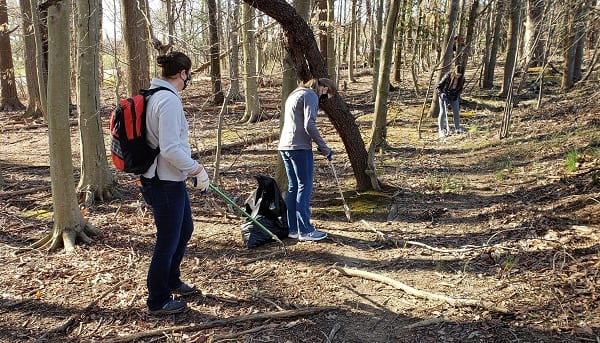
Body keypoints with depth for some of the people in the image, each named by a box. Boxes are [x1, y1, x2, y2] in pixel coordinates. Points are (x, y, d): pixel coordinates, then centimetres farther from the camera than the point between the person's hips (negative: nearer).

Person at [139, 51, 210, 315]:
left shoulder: (154, 95, 10)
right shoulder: (169, 100, -21)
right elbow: (171, 149, -27)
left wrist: (189, 168, 22)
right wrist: (197, 169, -16)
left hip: (168, 179, 10)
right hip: (165, 183, -10)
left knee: (185, 229, 24)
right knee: (168, 241, 4)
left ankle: (171, 281, 43)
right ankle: (157, 301, 22)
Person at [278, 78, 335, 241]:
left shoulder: (294, 95, 24)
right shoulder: (311, 96, -6)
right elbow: (309, 125, -17)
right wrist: (323, 148, -11)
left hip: (285, 146, 9)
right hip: (300, 147, -9)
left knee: (293, 187, 11)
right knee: (305, 187, -4)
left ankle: (292, 228, 14)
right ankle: (305, 230, -1)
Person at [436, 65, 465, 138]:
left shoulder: (462, 79, -14)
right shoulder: (448, 76, -27)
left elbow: (460, 89, 2)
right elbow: (438, 87, -21)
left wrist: (458, 102, 3)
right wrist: (441, 93, -39)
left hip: (454, 96, 4)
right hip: (444, 95, -4)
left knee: (456, 111, 2)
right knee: (443, 112, -8)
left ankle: (457, 128, 17)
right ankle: (441, 130, -4)